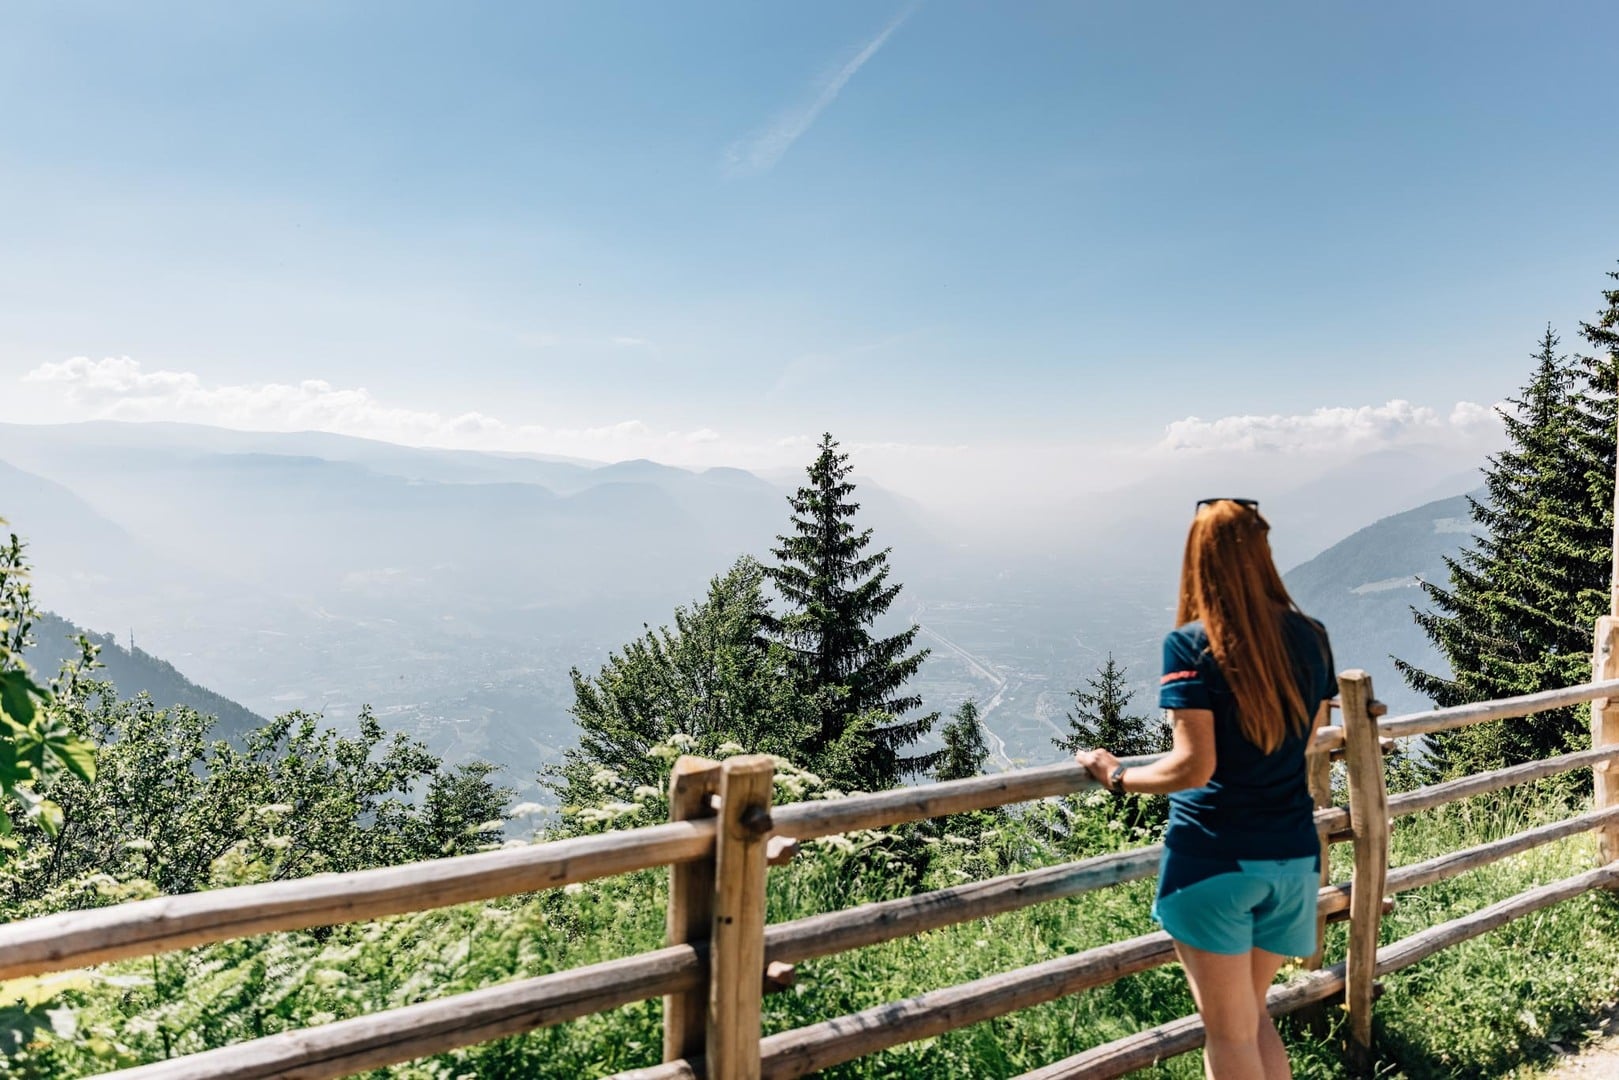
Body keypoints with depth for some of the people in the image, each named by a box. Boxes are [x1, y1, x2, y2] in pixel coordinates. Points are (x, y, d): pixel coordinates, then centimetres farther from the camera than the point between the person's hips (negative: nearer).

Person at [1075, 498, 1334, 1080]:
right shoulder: (1309, 637, 1)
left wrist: (1117, 775, -4)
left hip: (1214, 859, -5)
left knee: (1230, 1033, 11)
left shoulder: (1191, 644, -15)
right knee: (1252, 1015, 24)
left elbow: (1193, 767, -20)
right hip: (1293, 857, 6)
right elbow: (1307, 735, 14)